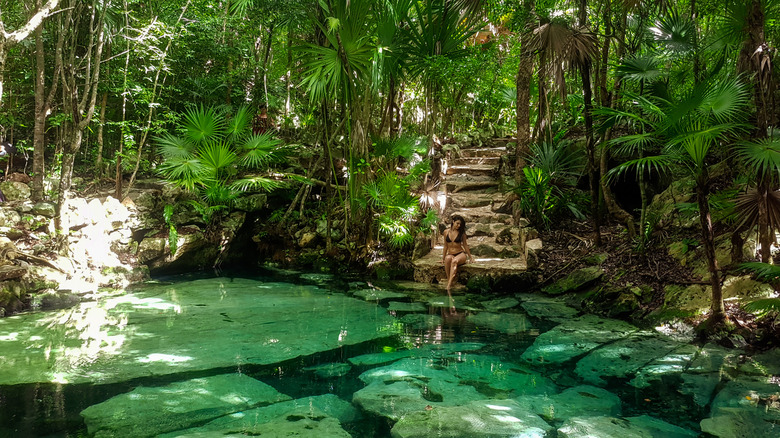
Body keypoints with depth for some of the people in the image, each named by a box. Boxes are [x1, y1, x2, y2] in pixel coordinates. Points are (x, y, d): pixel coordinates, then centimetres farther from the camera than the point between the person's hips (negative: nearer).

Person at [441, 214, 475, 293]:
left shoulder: (461, 232, 3)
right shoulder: (446, 232, 7)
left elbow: (465, 245, 13)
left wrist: (470, 257, 17)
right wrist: (443, 258, 17)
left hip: (461, 254, -2)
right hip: (450, 254, 2)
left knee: (454, 261, -38)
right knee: (448, 258, -38)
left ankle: (449, 285, -49)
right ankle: (449, 280, -34)